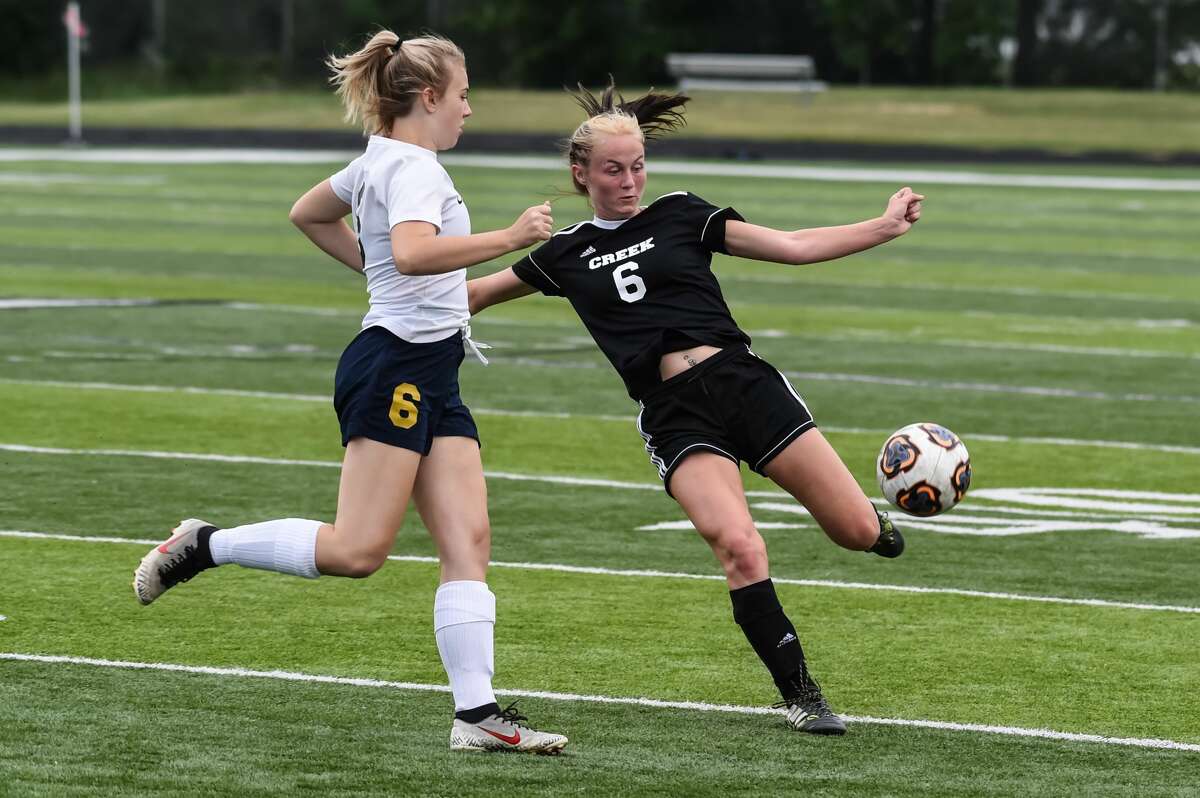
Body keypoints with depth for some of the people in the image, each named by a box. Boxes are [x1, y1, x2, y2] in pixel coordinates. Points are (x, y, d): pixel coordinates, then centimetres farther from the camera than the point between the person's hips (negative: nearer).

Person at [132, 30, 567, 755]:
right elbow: (413, 252, -32)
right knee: (357, 550, -13)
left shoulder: (381, 161, 18)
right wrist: (509, 239, -30)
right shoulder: (414, 168, -12)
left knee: (469, 539, -1)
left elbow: (308, 213, 34)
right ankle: (203, 546, 3)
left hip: (432, 380, 10)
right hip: (398, 364, -10)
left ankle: (477, 713, -7)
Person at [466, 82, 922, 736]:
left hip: (741, 380, 1)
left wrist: (885, 227, 5)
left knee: (857, 531, -5)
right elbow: (478, 291, 26)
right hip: (673, 415, -1)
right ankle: (800, 696, -12)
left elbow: (795, 247, 11)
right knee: (738, 547, -25)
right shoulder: (567, 253, 13)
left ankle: (877, 525, 34)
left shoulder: (679, 215, 11)